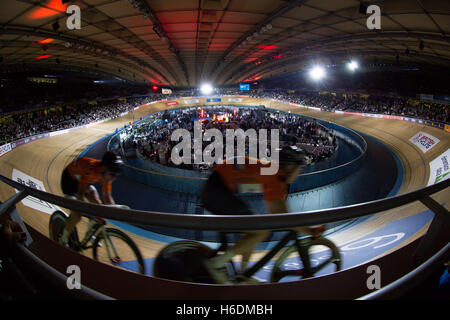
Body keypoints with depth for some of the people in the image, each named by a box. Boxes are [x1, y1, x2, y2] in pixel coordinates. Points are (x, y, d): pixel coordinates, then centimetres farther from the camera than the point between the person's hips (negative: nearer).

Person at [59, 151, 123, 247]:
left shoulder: (106, 174, -22)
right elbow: (80, 195, -46)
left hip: (84, 180, 6)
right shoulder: (90, 169, -42)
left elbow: (107, 196, -13)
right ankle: (63, 241, 13)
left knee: (97, 204, -12)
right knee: (76, 215, -13)